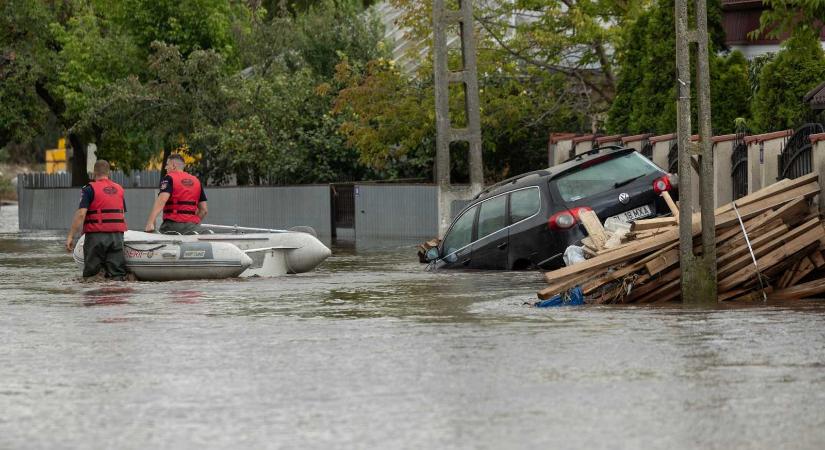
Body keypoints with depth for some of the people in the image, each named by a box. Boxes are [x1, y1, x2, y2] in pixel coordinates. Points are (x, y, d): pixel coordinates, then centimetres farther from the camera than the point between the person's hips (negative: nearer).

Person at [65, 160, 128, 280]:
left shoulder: (90, 189, -4)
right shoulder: (119, 189, 14)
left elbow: (81, 214, -13)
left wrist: (70, 236, -12)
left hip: (96, 235, -4)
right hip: (117, 235, 4)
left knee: (90, 275, 4)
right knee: (117, 275, 3)